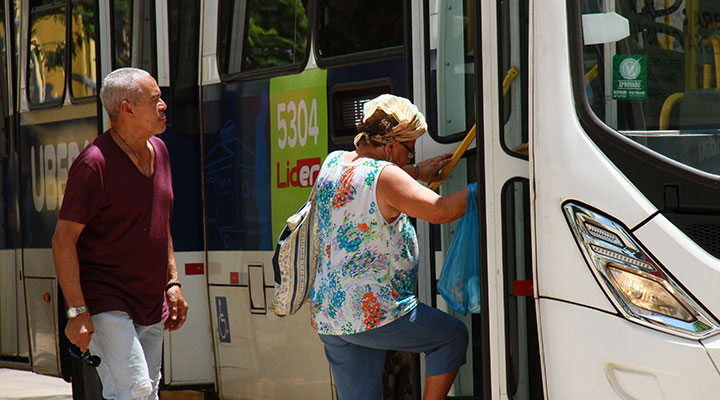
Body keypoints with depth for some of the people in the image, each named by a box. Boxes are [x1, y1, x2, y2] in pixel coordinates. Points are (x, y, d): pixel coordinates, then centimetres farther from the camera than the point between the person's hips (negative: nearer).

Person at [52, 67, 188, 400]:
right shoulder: (94, 163, -14)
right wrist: (77, 311, -20)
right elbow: (63, 239, -15)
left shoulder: (158, 151, 11)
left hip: (152, 308, 8)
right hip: (105, 305, -8)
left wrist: (172, 284, 18)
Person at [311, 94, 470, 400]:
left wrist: (421, 173, 29)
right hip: (374, 312, -8)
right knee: (453, 335, 14)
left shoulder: (332, 163, 9)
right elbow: (440, 211, -16)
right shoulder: (384, 176, -17)